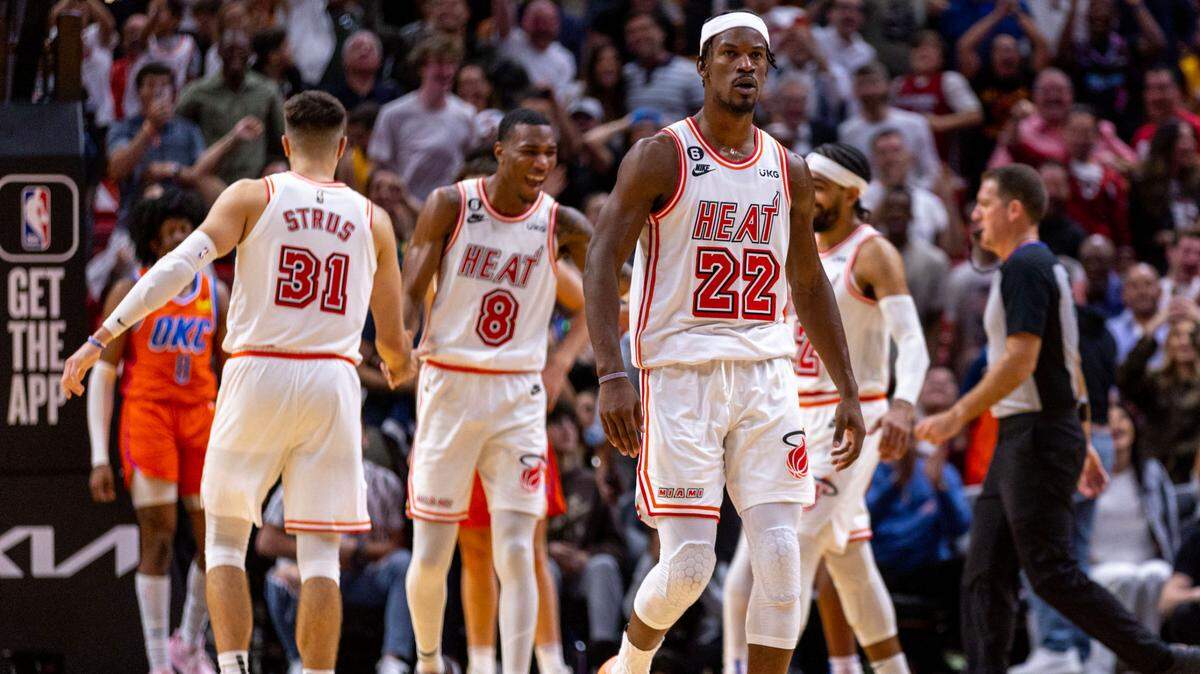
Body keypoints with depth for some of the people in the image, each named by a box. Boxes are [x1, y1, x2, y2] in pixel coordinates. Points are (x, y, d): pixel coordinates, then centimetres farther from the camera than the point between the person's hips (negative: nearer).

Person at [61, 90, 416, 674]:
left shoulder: (253, 198, 2)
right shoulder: (372, 220, 9)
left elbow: (178, 267, -12)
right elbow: (393, 342, 12)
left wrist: (100, 339, -12)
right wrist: (400, 368, 37)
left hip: (257, 373, -1)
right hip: (332, 383, 1)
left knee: (225, 540, 10)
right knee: (319, 554, 4)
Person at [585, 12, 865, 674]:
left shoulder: (789, 171, 11)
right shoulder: (661, 157, -4)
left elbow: (810, 285, 21)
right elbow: (601, 263, -9)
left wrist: (848, 391, 17)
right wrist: (611, 375, -20)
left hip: (765, 375, 4)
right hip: (680, 374, -4)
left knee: (780, 557, -6)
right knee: (689, 564, -7)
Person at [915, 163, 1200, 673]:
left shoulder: (1025, 267, -13)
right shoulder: (1046, 266, 19)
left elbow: (1021, 360, -22)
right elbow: (1069, 367, 23)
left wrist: (958, 416, -21)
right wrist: (1082, 445, 26)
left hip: (1037, 436, -10)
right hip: (1019, 439, 10)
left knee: (1051, 573, -10)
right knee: (984, 576, 4)